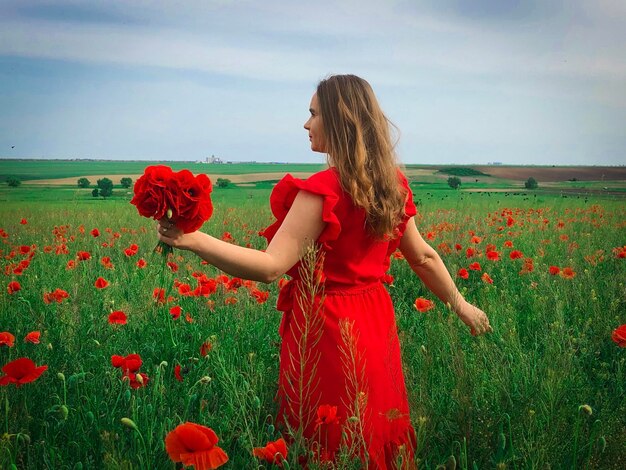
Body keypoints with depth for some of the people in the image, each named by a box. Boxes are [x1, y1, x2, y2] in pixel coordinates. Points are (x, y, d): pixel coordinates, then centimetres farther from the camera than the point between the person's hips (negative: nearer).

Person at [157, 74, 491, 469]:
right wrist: (462, 306, 23)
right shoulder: (392, 185, 3)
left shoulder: (323, 191, -20)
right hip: (375, 329, 7)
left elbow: (272, 267, -27)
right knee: (371, 438, 21)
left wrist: (194, 240, -34)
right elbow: (423, 257, 10)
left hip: (328, 332, -7)